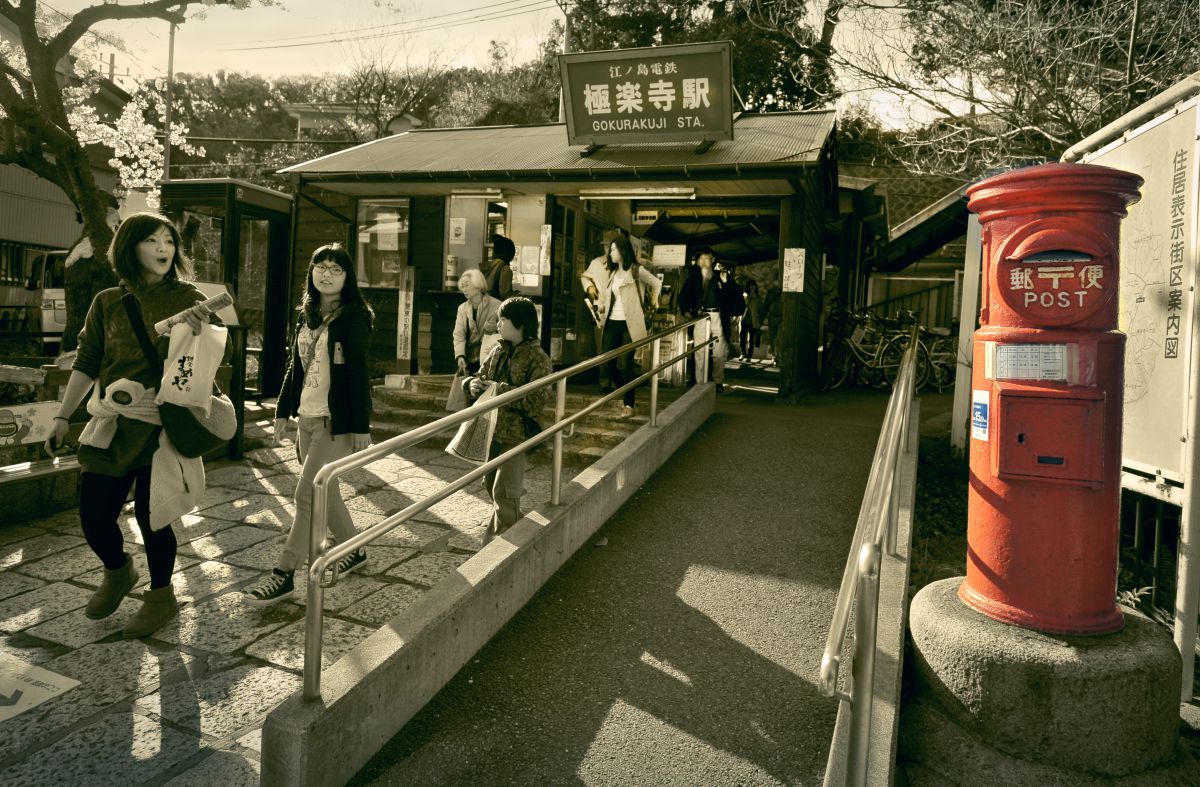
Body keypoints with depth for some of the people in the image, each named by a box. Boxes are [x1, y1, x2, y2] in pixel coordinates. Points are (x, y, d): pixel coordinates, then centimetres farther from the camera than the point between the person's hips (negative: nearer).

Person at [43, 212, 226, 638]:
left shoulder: (187, 297, 1)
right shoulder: (107, 302, 7)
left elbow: (223, 351, -8)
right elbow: (86, 365, 11)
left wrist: (202, 326, -28)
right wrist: (62, 417, 9)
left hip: (163, 423, -3)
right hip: (112, 423, 3)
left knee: (150, 514, -1)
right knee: (93, 515, 5)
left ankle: (161, 595, 25)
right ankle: (117, 573, 39)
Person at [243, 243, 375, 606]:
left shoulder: (353, 317, -10)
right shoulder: (307, 315, 12)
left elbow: (359, 374, -14)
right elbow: (295, 365, 17)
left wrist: (361, 426, -17)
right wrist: (283, 411, 14)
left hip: (336, 421, -8)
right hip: (306, 417, 8)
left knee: (307, 495, -7)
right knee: (325, 493, 15)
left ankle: (284, 574, 1)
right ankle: (355, 550, 32)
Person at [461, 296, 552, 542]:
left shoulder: (537, 358, -13)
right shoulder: (498, 351, 8)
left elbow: (538, 399, -23)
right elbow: (478, 377, 15)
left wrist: (500, 389, -25)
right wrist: (472, 384, -9)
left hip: (515, 435, -8)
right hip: (491, 430, 8)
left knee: (504, 492, -3)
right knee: (491, 485, 19)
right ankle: (516, 529, 38)